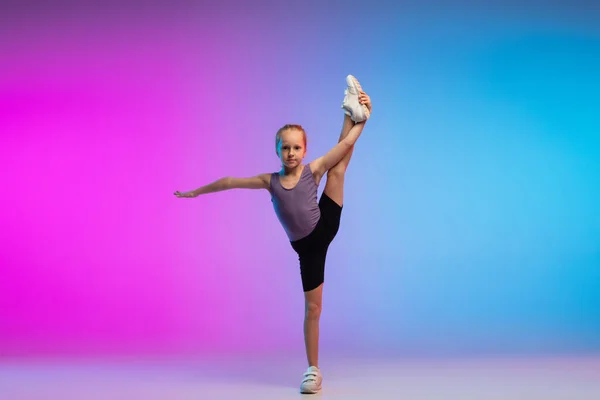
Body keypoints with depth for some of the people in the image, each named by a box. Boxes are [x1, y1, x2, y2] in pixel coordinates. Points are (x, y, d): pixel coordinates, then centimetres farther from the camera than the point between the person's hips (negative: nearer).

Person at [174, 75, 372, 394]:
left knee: (339, 166, 3)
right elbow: (230, 182, 2)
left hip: (325, 228, 1)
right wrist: (196, 191, 9)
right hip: (306, 247, -1)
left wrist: (364, 120, -7)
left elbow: (346, 145, -8)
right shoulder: (270, 181, -8)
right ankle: (313, 370, 12)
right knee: (312, 308, 2)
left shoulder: (313, 170, -9)